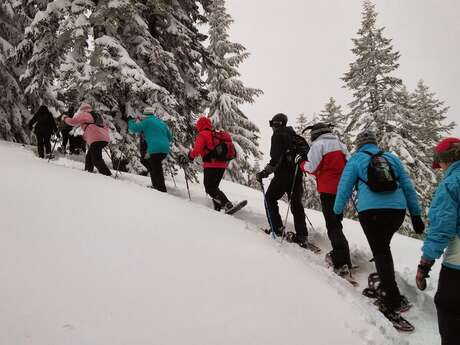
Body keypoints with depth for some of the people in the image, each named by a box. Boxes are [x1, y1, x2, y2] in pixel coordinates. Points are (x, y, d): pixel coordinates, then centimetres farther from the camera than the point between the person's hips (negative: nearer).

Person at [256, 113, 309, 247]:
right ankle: (302, 236, 6)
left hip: (283, 174, -7)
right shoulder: (294, 136, 17)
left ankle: (277, 228, 3)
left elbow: (276, 158, -18)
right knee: (296, 203, 10)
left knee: (270, 198, 10)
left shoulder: (278, 135, -7)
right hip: (297, 174, 7)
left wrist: (265, 172, -18)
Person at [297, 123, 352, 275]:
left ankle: (342, 263, -12)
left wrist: (301, 162, 7)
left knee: (332, 225, -6)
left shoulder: (318, 144, -5)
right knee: (336, 222, 19)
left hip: (328, 189, -7)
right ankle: (338, 254, 24)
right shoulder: (341, 144, 16)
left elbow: (312, 168, -10)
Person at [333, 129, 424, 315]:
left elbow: (344, 188, 8)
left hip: (370, 211, -3)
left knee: (380, 252, 0)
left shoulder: (355, 160, 9)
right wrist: (416, 215, 21)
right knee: (383, 246, 24)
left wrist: (338, 211, 20)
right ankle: (385, 284, 24)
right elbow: (408, 187, 18)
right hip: (397, 210, 4)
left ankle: (393, 301, -6)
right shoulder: (392, 158, 18)